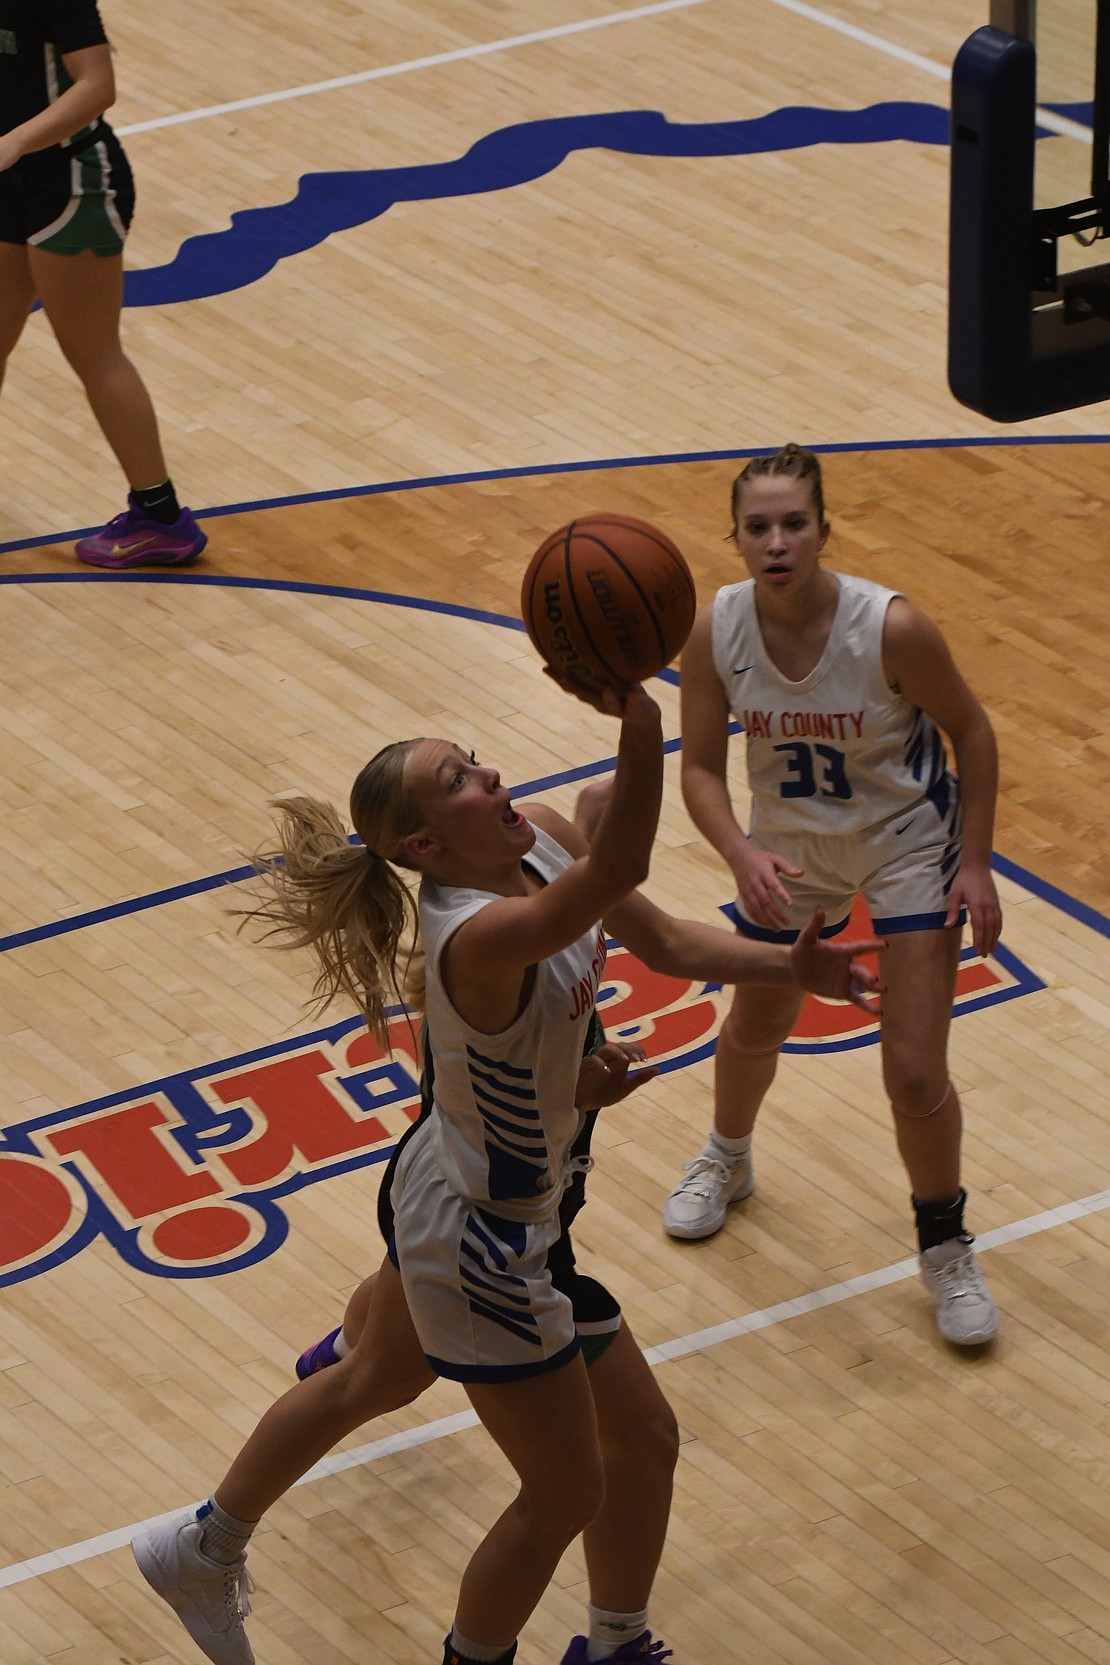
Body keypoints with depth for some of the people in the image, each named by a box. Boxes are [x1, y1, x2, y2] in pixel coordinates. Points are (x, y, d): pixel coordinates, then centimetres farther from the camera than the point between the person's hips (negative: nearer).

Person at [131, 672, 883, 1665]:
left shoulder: (543, 839, -11)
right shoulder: (478, 938, -38)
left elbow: (667, 941, 0)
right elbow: (619, 870, -57)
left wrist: (790, 965, -14)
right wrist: (640, 725, -71)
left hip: (443, 1192, 10)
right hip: (487, 1247, -10)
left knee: (373, 1379, 33)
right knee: (568, 1493, 9)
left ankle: (204, 1551, 54)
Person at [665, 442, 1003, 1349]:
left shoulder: (893, 628, -31)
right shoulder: (714, 630, -22)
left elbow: (971, 731, -14)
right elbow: (701, 767, -12)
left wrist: (975, 866, -13)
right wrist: (743, 855, -30)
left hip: (907, 842, -3)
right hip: (788, 842, 3)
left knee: (916, 1072, -6)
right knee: (754, 1028, 22)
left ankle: (945, 1244, 20)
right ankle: (727, 1159, 55)